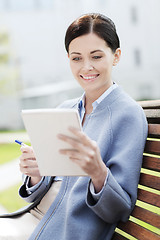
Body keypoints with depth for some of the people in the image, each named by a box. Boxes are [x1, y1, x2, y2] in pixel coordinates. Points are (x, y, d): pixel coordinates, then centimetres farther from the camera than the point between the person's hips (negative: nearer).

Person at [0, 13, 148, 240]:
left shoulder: (128, 114, -8)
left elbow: (121, 211, -10)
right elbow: (41, 192, 12)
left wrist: (98, 172, -28)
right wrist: (36, 176, -10)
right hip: (35, 220, 6)